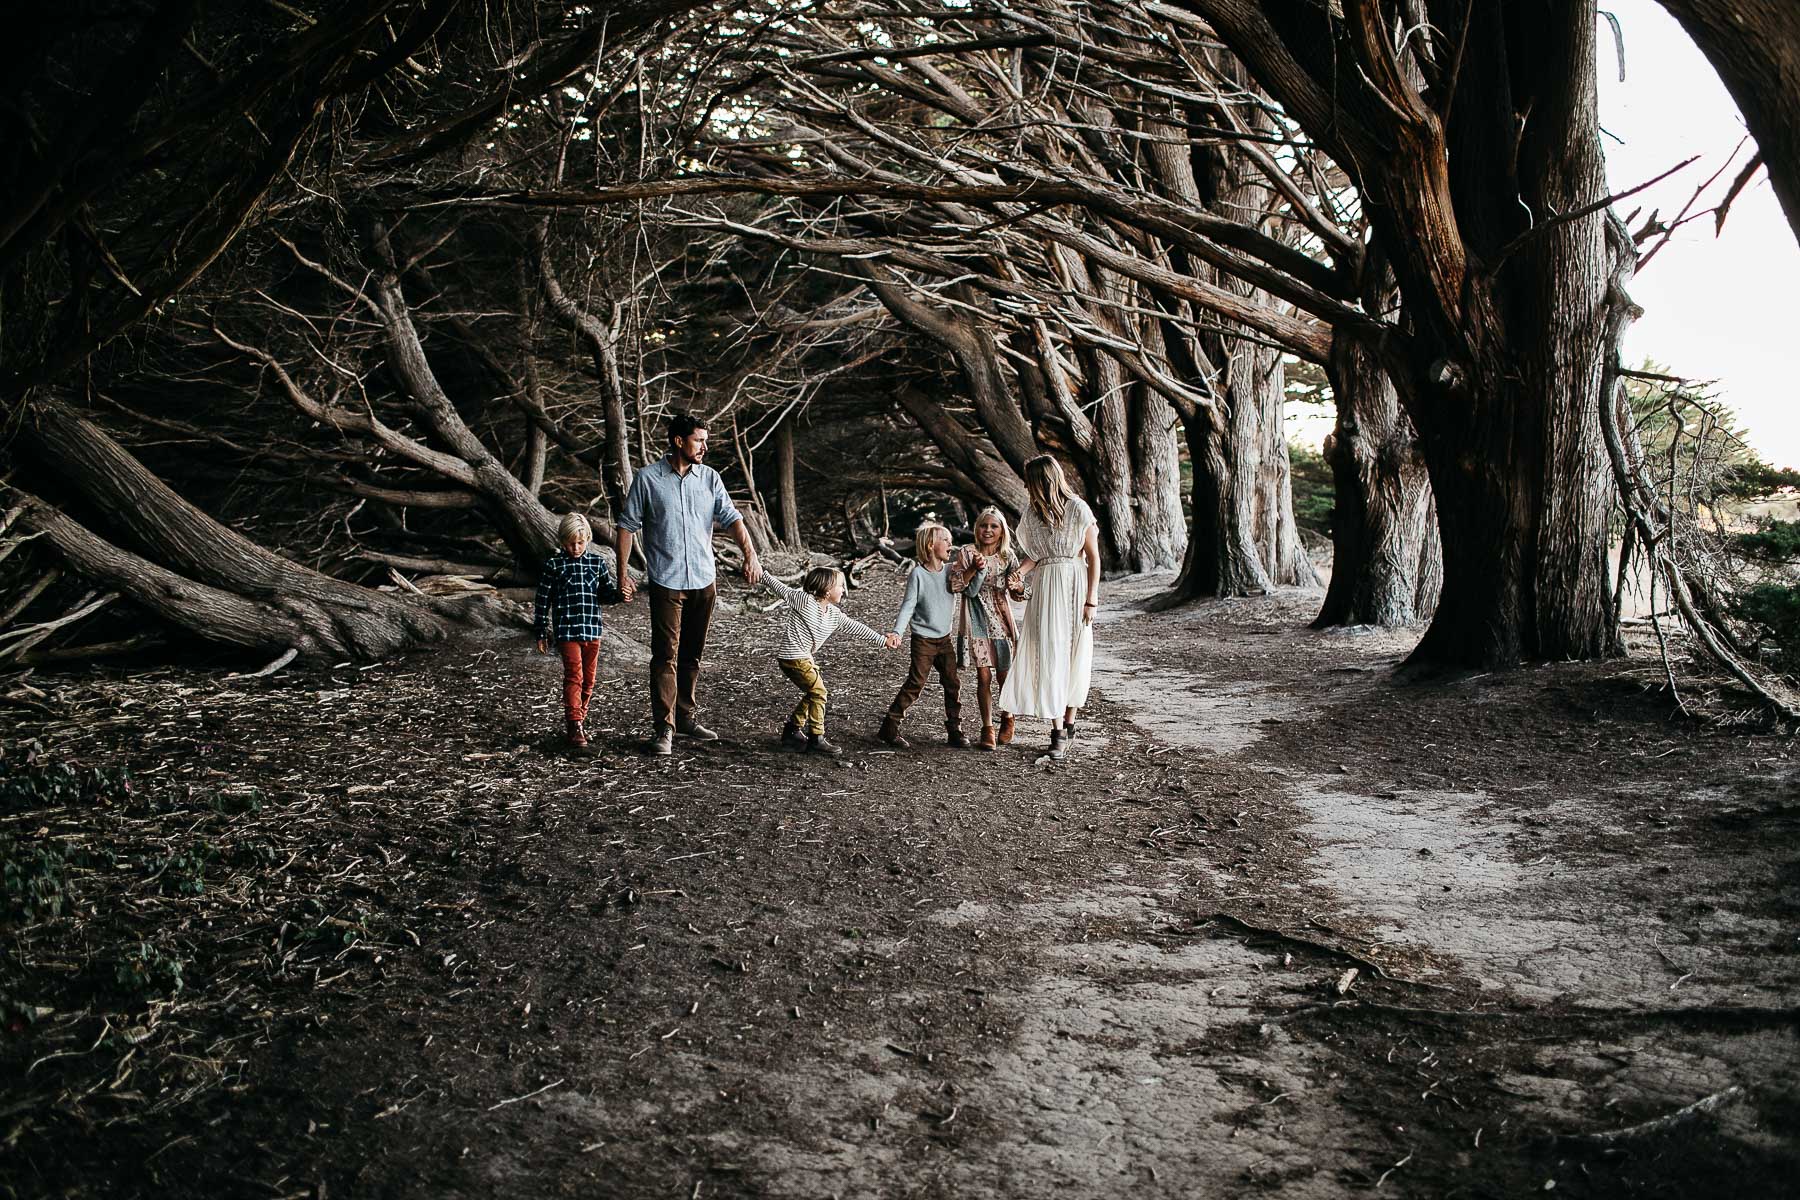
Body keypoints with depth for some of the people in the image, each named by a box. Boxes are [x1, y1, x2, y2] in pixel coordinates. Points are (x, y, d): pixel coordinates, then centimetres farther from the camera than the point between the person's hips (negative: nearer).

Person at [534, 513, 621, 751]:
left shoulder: (597, 561, 6)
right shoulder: (553, 564, -2)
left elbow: (605, 594, 11)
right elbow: (543, 600, 2)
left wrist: (619, 594, -12)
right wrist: (541, 633, 2)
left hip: (592, 630, 4)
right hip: (566, 631, -4)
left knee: (588, 679, 11)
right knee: (574, 676, -12)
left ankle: (580, 720, 27)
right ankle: (575, 727, -13)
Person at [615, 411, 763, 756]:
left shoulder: (710, 478, 5)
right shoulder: (648, 478, -4)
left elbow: (731, 518, -2)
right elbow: (627, 525, 0)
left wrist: (750, 555, -18)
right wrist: (622, 573, -3)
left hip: (704, 581, 4)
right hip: (666, 582, -4)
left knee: (692, 654, 13)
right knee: (665, 655, -7)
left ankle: (686, 717, 25)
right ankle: (663, 728, -4)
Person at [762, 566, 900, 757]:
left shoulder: (835, 614, 5)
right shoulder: (804, 601, -17)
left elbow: (856, 627, 8)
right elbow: (780, 588, -12)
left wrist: (883, 640, 7)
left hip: (807, 657, 9)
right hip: (793, 657, -9)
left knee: (812, 694, 18)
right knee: (818, 691, -10)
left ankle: (792, 732, 32)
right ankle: (816, 740, -4)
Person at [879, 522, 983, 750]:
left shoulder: (950, 571, 3)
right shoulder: (918, 574, -12)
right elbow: (908, 605, -13)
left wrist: (980, 571, -16)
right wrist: (897, 631, -24)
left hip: (944, 638, 6)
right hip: (923, 639, -5)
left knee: (953, 684, 5)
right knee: (915, 684, -6)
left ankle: (954, 729, 15)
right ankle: (889, 728, 3)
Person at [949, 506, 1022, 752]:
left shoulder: (1008, 557, 2)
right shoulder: (967, 553, -3)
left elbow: (1018, 594, 7)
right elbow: (954, 585, -9)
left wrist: (1014, 586, -16)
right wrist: (973, 568, -21)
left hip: (1001, 620, 2)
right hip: (977, 621, -2)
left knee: (1003, 676, 5)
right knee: (984, 677, -3)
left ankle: (1007, 718, 31)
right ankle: (987, 729, 7)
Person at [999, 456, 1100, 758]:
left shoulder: (1078, 509, -6)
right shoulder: (1033, 512, 8)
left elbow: (1093, 556, -5)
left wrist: (1091, 600, -8)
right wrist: (1020, 572, -9)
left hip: (1074, 586, -3)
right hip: (1044, 587, 4)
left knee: (1073, 657, 5)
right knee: (1048, 656, -4)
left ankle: (1069, 723, 19)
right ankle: (1058, 732, -2)